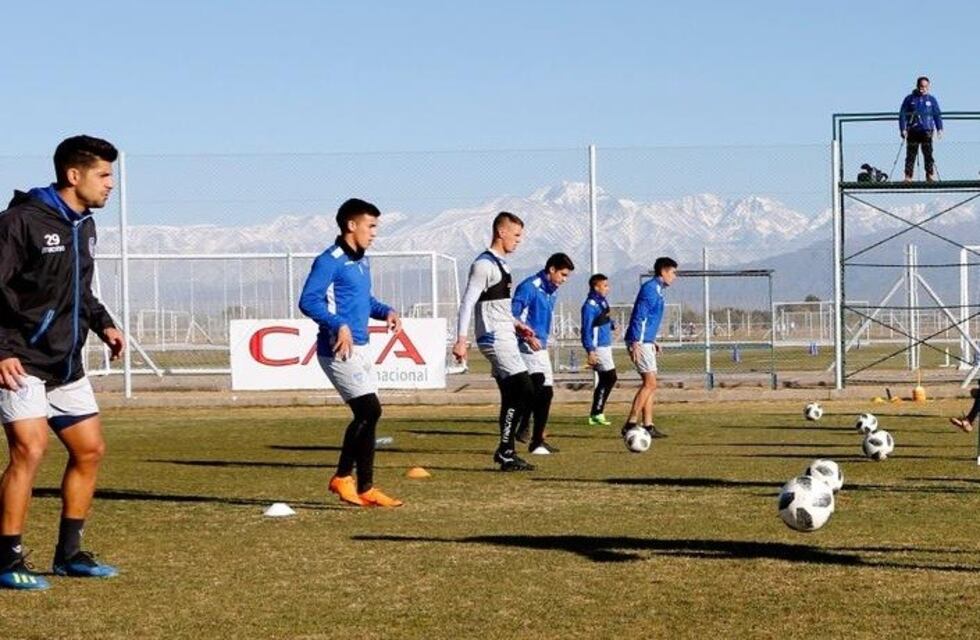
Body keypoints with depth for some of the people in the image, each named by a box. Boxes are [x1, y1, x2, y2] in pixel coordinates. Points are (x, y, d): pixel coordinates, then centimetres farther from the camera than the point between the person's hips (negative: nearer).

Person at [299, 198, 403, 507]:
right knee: (369, 411, -13)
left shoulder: (362, 261, 17)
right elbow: (308, 300, -20)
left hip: (359, 349, 10)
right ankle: (343, 476, -3)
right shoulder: (330, 261, -12)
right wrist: (339, 325, -29)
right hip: (338, 351, -10)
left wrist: (386, 311, 10)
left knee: (366, 416, 11)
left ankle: (364, 488, 20)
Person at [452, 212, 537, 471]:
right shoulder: (484, 264, -13)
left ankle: (506, 454, 15)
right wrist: (461, 340, -23)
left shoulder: (500, 264, 17)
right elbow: (467, 303, -18)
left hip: (504, 338, 10)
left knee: (511, 396, 10)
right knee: (525, 389, -16)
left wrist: (516, 324, 18)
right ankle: (505, 449, -11)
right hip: (495, 339, -10)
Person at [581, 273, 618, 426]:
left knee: (604, 380, 11)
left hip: (606, 346, 9)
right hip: (598, 348, -9)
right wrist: (590, 351, -23)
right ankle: (597, 413, -6)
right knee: (610, 377, -10)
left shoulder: (602, 301, 11)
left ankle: (595, 414, 16)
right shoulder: (590, 305, -16)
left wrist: (611, 323, 5)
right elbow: (586, 329, -19)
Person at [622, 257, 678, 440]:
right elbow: (639, 317, -19)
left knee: (649, 384, 8)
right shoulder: (650, 288, -12)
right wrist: (635, 343, -24)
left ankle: (648, 426, 9)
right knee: (650, 383, -12)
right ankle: (630, 424, -13)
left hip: (646, 342, 10)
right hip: (640, 342, -10)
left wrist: (652, 342, 24)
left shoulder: (658, 290, 18)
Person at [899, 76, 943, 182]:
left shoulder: (932, 100, 10)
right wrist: (903, 129, -3)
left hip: (927, 131, 1)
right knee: (911, 155, -1)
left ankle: (930, 175, -1)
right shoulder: (909, 99, 6)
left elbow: (937, 115, 13)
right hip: (913, 132, -1)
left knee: (928, 154, -6)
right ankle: (908, 176, 1)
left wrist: (939, 129, 2)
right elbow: (902, 115, 6)